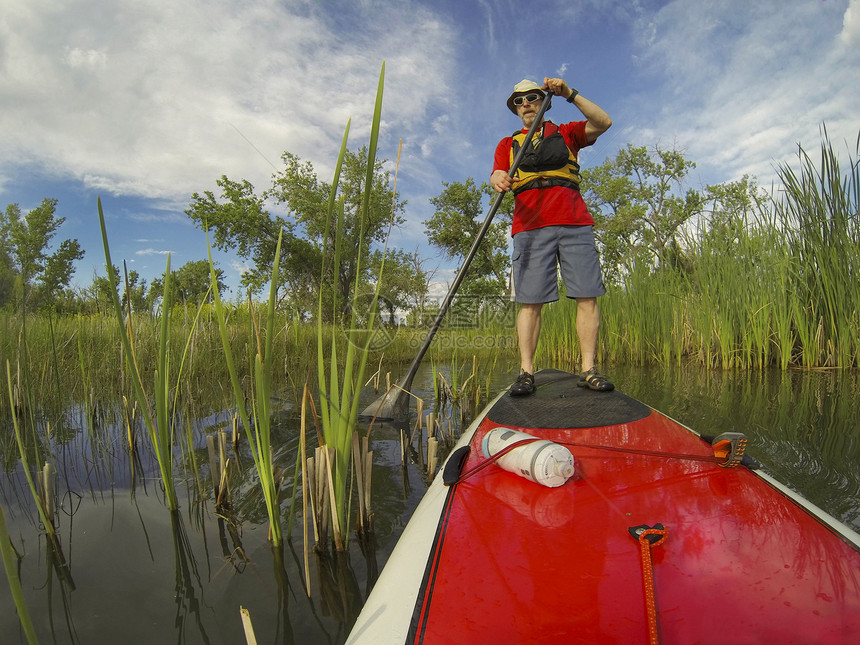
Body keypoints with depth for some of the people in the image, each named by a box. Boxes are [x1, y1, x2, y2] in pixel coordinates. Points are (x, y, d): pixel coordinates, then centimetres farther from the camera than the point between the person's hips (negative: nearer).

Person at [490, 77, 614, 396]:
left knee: (587, 296, -7)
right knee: (529, 300, -8)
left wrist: (570, 94, 0)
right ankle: (526, 371, -6)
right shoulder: (508, 144, 24)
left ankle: (588, 370, -4)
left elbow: (603, 123, 8)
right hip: (530, 226, 0)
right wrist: (499, 180, -19)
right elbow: (497, 175, 6)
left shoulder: (565, 133, 24)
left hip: (574, 223, 1)